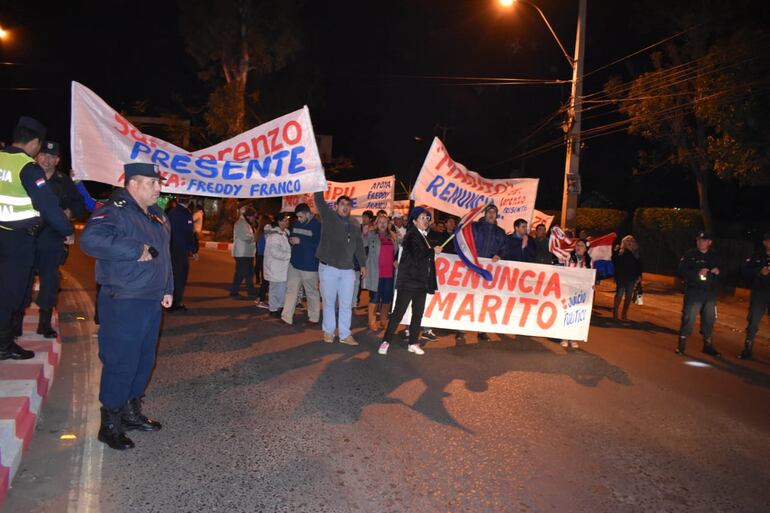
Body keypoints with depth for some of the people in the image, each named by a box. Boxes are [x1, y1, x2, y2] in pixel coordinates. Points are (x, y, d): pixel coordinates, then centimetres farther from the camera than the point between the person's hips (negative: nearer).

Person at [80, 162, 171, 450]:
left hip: (152, 302, 9)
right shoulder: (115, 212, -14)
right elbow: (91, 239, -33)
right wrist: (138, 250, -29)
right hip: (124, 304, -9)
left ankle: (131, 412, 33)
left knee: (144, 360, 16)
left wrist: (167, 288, 18)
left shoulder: (158, 216, 14)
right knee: (121, 363, -2)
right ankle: (110, 424, 14)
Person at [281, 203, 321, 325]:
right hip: (294, 263, 6)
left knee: (312, 292, 5)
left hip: (309, 266, -6)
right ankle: (286, 317, 7)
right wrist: (291, 240, -4)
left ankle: (314, 317, 18)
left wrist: (300, 241, -20)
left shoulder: (317, 226, -10)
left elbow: (319, 245, -18)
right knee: (291, 290, 4)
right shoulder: (297, 224, 11)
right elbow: (291, 237, 22)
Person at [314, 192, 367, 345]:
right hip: (328, 268, -3)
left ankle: (345, 334, 13)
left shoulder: (354, 225, 10)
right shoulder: (328, 216, -1)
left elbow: (359, 246, 16)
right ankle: (328, 331, 21)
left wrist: (363, 264, 14)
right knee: (329, 302, 7)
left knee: (346, 303, 5)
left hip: (347, 270, 3)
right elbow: (319, 199, -13)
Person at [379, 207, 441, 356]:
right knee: (398, 312, -5)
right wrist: (433, 251, -12)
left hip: (421, 282, 8)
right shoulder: (412, 235, -10)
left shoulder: (424, 236, 15)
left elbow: (426, 258, 15)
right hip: (409, 281, -8)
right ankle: (386, 342, 3)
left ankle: (413, 343, 20)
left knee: (418, 313, 10)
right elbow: (418, 255, -22)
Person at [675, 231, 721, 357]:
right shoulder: (690, 255, -1)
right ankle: (681, 344, 2)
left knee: (709, 319, 10)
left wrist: (718, 271, -4)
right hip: (694, 292, -4)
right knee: (688, 317, -7)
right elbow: (680, 271, -9)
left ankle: (708, 345, 25)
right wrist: (697, 273, -21)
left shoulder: (715, 257, 11)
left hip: (710, 294, 4)